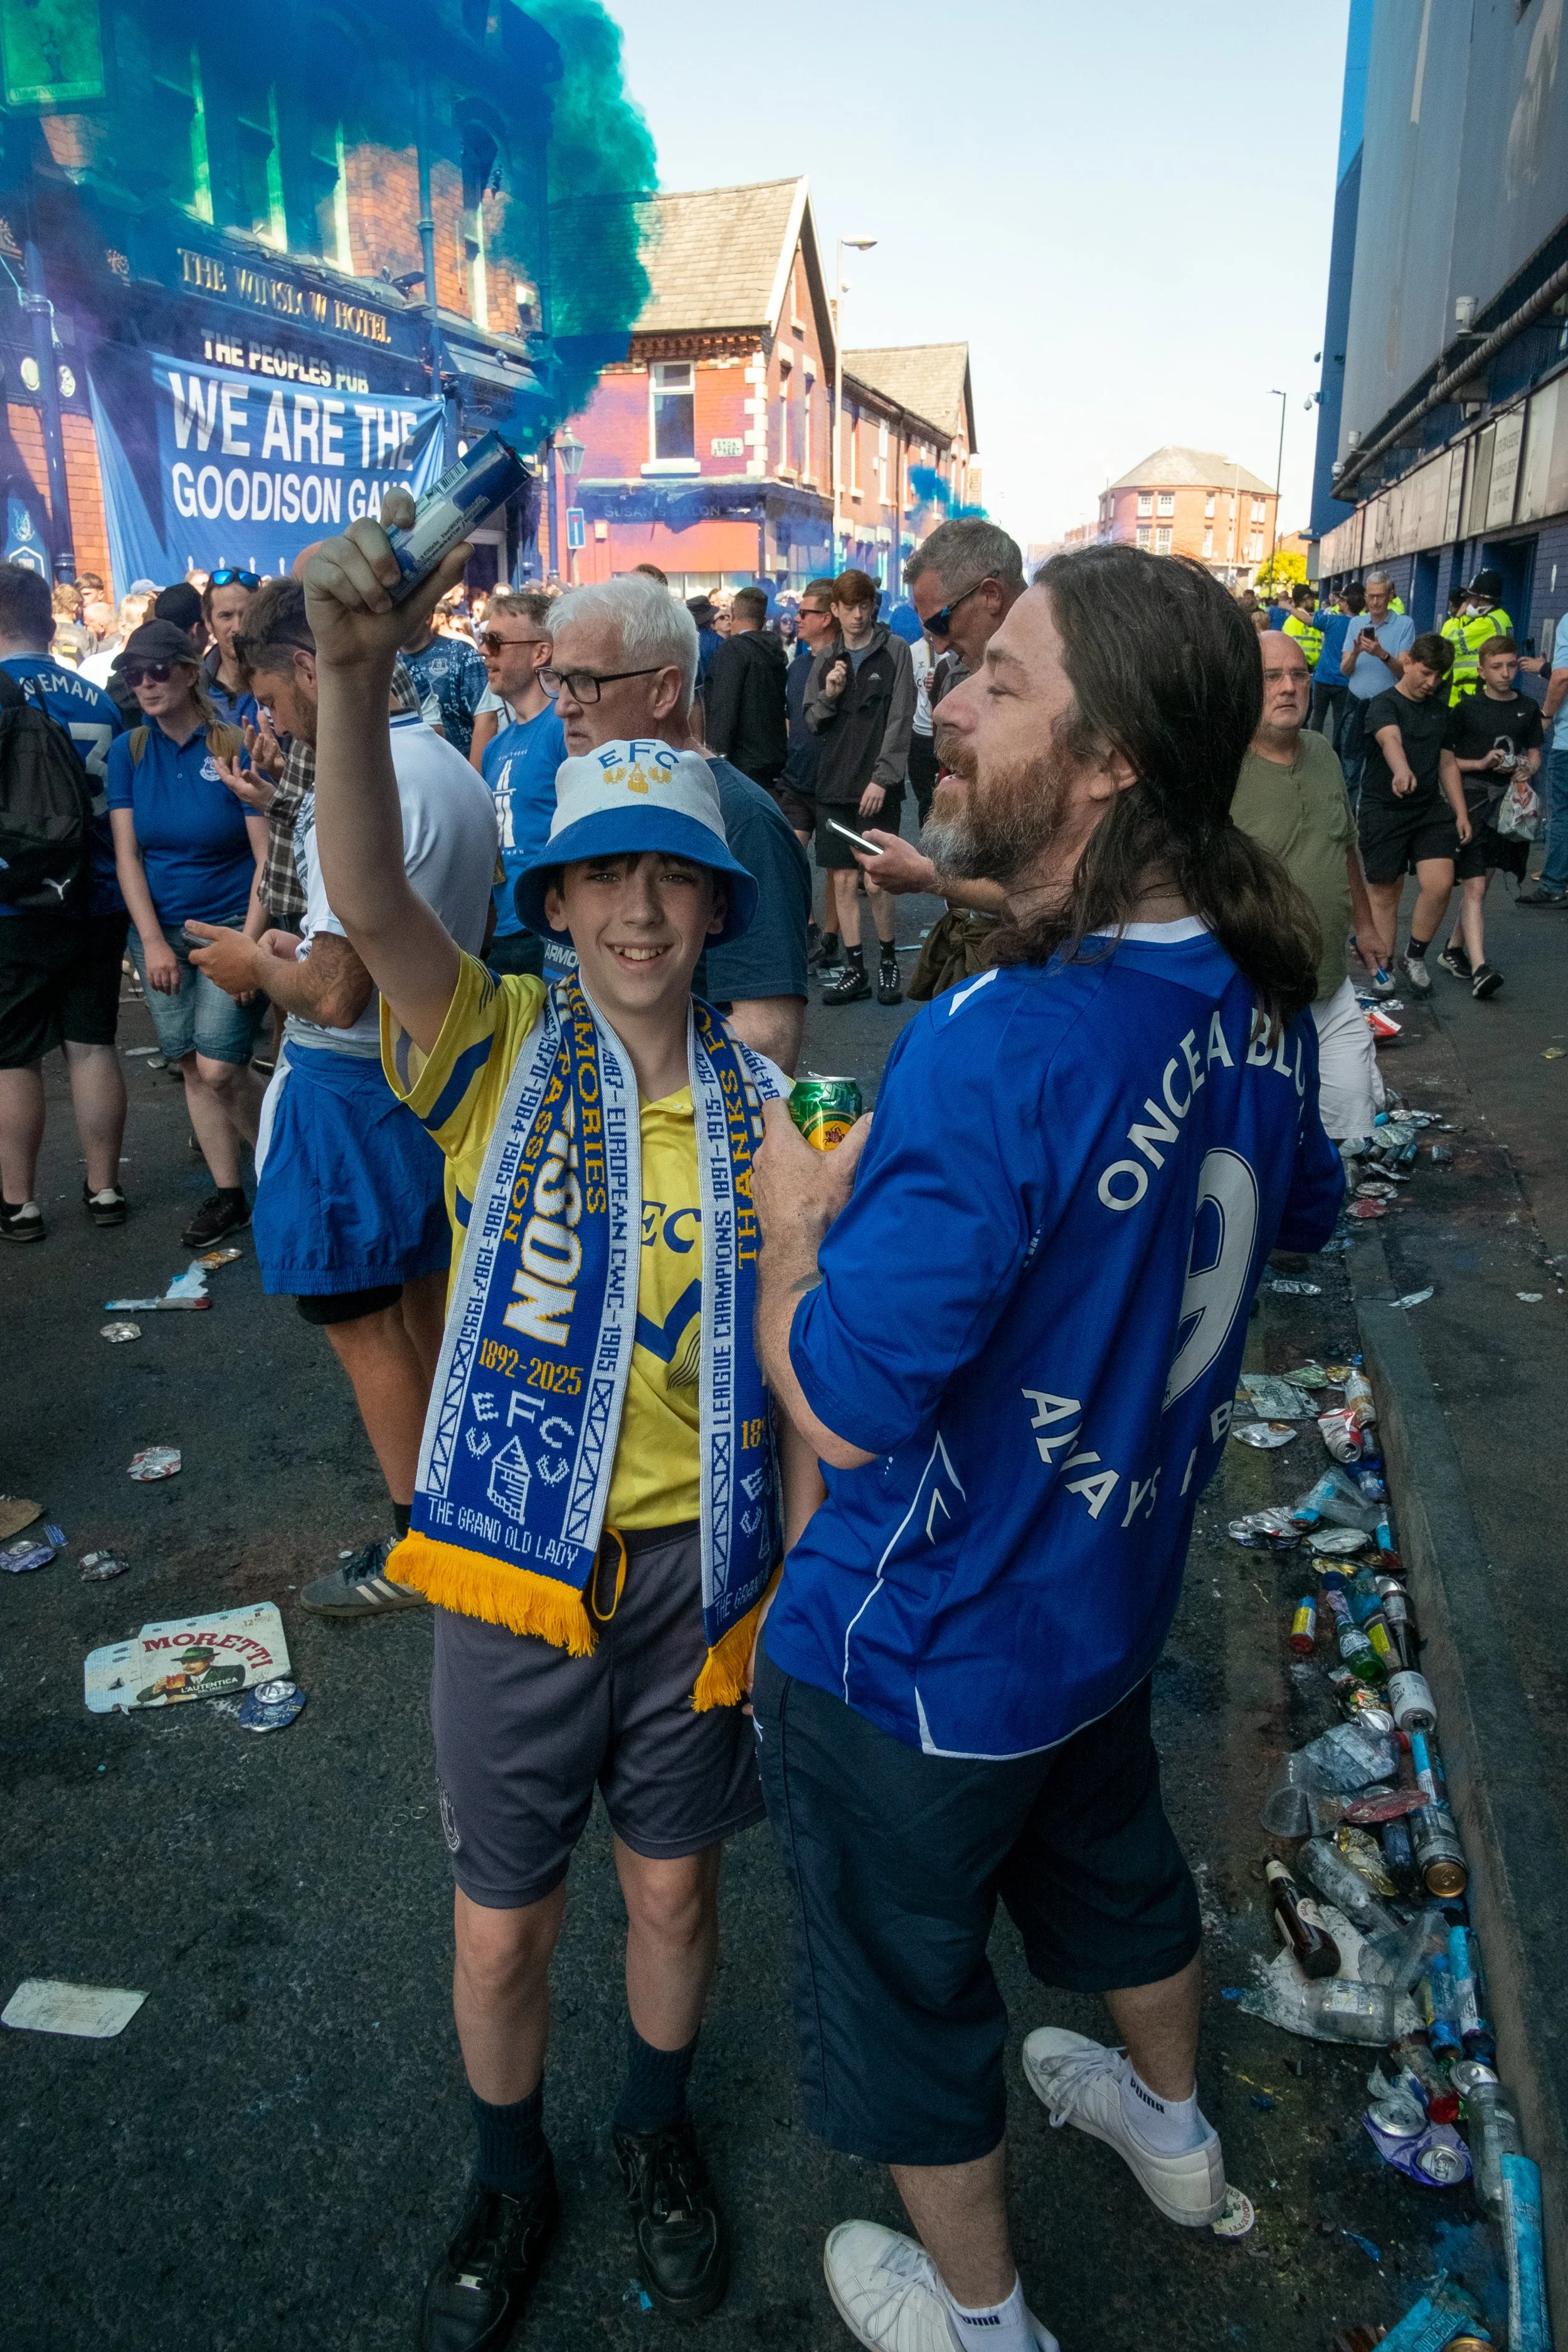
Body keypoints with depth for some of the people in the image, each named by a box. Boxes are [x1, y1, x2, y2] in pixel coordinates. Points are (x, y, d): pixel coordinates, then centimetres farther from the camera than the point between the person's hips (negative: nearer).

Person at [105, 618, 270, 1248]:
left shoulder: (236, 749, -9)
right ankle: (228, 1196, 19)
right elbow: (127, 853, 1)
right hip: (161, 929, 4)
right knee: (192, 1067, 7)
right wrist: (153, 942, -7)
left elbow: (267, 858, -10)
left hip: (232, 924, -4)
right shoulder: (128, 751, 3)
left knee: (220, 1069, -11)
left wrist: (249, 945, -16)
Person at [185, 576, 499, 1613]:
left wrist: (259, 965, -6)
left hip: (353, 1088, -9)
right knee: (424, 1305, 22)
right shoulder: (455, 769, 6)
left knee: (362, 1321, 6)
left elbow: (335, 994, -27)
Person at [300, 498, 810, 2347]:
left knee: (674, 1880, 21)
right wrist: (352, 674, -43)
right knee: (502, 1921, 16)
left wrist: (803, 1573, -2)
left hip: (701, 1559, 2)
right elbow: (370, 904, -28)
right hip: (517, 1563, -1)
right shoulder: (501, 1054, -9)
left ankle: (656, 2130, 51)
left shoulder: (759, 1100, -3)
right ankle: (510, 2179, 47)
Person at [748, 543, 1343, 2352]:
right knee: (1110, 1861, 34)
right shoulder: (1260, 1000, -9)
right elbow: (1304, 1215, 11)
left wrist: (794, 1220, -13)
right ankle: (1171, 2128, 63)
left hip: (917, 1659, -7)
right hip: (1113, 1586, 8)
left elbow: (846, 1408, -32)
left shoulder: (993, 1053, -36)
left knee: (904, 1985, 20)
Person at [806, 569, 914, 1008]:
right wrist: (828, 695, -9)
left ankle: (888, 959, 17)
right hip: (834, 785, 3)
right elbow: (812, 722, 12)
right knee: (843, 879, 2)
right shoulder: (826, 658, 11)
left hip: (878, 785, -3)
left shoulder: (895, 651, 0)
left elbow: (900, 720, -6)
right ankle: (855, 970, 10)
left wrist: (882, 778, -13)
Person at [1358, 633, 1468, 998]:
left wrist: (1461, 813, 11)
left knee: (1440, 884, -11)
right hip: (1383, 809, -4)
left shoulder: (1440, 709, 12)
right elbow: (1390, 739, -32)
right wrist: (1402, 771, -53)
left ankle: (1415, 957, 9)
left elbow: (1447, 763, 18)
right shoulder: (1384, 704, -9)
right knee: (1384, 893, 3)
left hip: (1431, 808, 5)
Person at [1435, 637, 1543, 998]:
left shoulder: (1527, 709, 8)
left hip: (1507, 804, 5)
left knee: (1481, 884, 12)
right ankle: (1479, 969, -18)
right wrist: (1481, 763, -15)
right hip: (1471, 801, -5)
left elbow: (1535, 754, 16)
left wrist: (1526, 768, -6)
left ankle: (1454, 949, 26)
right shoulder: (1467, 708, -3)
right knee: (1473, 887, -11)